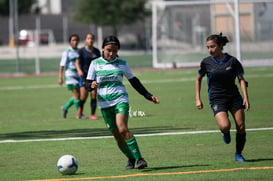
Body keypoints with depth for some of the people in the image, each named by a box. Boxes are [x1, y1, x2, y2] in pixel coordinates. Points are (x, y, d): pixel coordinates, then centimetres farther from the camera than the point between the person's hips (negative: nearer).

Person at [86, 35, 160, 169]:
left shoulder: (122, 63, 7)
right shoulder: (95, 64, 5)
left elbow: (134, 81, 16)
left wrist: (149, 96, 14)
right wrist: (92, 85, -19)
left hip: (120, 100, -2)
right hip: (105, 103, 2)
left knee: (123, 129, -23)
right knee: (117, 135, 1)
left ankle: (139, 159, -24)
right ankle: (131, 159, 19)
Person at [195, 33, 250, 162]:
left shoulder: (232, 61, -5)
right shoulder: (206, 62, -3)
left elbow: (241, 79, 0)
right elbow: (198, 79, 11)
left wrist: (246, 98, -10)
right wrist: (198, 99, 5)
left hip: (234, 97, 1)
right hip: (217, 99, -1)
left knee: (241, 126, -4)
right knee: (225, 126, -24)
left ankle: (238, 154, 16)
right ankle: (225, 133, 13)